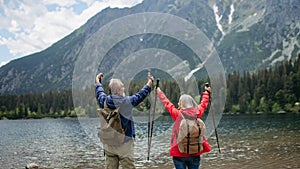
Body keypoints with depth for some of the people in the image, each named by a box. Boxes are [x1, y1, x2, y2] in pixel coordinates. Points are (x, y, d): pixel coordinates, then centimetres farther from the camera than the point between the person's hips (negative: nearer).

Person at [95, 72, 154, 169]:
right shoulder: (128, 101, -10)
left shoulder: (105, 101, -1)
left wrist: (98, 80, 41)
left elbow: (99, 92, 21)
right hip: (125, 143, -4)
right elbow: (141, 95, 5)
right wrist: (150, 81, 21)